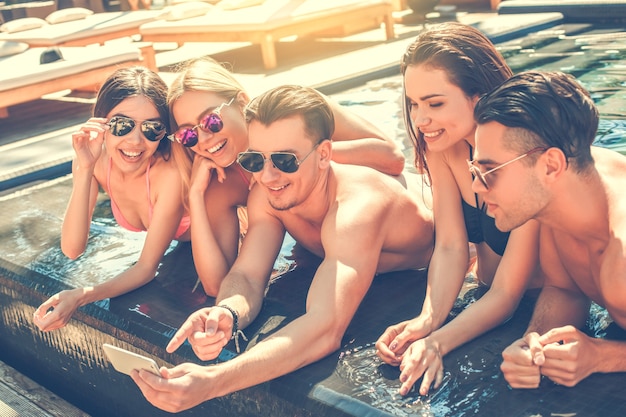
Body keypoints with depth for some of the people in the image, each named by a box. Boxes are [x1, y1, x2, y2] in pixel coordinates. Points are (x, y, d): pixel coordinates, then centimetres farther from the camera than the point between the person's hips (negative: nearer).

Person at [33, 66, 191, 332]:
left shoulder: (170, 168, -39)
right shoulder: (97, 158, -25)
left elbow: (147, 267, -33)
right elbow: (72, 250, -28)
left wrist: (82, 297, -49)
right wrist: (84, 170, -40)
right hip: (171, 251, 5)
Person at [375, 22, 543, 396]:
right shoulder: (442, 144, -15)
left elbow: (507, 294, -29)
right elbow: (450, 248, -17)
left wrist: (437, 342, -44)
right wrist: (427, 321, -34)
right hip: (488, 293, 5)